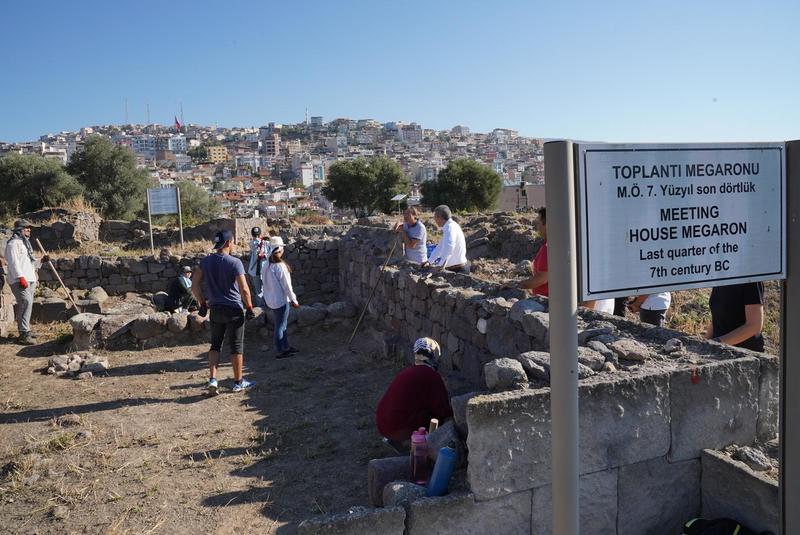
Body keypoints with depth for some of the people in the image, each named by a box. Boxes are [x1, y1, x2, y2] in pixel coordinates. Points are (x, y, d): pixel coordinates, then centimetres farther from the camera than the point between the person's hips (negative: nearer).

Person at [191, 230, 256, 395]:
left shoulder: (206, 261, 3)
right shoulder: (235, 262, -14)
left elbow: (194, 285, 5)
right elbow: (244, 289, -17)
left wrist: (202, 303, 14)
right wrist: (249, 307, -6)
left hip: (215, 309, 5)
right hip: (234, 309, -5)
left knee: (215, 345, 15)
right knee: (236, 347, 6)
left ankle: (212, 379, 3)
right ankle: (238, 382, 15)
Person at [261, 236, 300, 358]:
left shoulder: (267, 266, 3)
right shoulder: (280, 266, -21)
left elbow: (264, 283, 10)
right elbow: (286, 285, -17)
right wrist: (293, 300, -7)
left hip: (270, 301, 8)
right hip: (281, 300, -8)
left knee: (282, 325, 20)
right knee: (280, 326, 2)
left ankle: (286, 347, 31)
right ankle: (279, 352, 10)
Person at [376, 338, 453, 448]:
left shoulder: (407, 371, 14)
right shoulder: (432, 376, -10)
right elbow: (442, 409, -8)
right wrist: (451, 413, 15)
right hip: (399, 429, -7)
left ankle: (394, 439, 16)